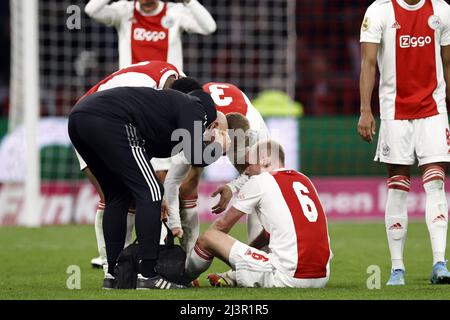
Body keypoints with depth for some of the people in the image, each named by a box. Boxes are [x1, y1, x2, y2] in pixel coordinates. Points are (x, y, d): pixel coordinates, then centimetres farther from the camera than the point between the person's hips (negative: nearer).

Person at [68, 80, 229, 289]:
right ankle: (147, 276, -2)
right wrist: (218, 147, 12)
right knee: (150, 192, 0)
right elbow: (196, 158, -9)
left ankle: (112, 275, 22)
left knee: (118, 195, 22)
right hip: (108, 121, -10)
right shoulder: (195, 109, 6)